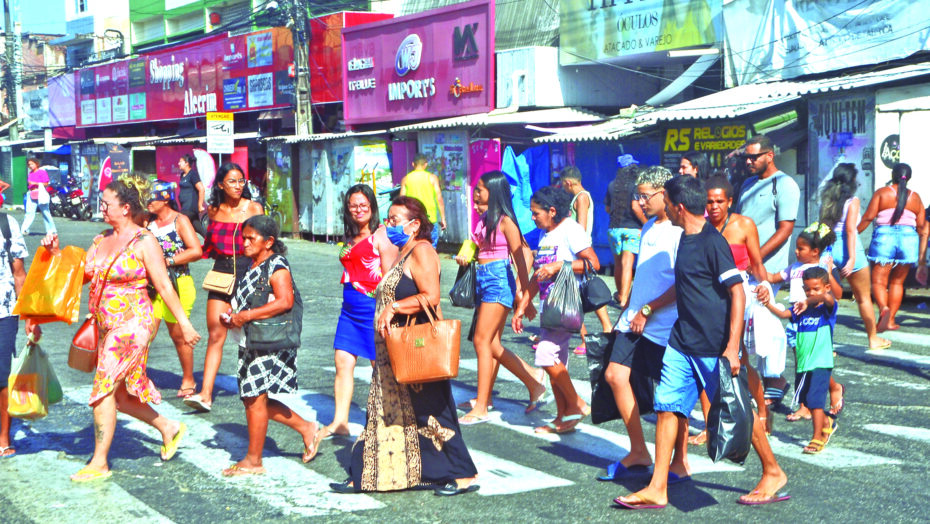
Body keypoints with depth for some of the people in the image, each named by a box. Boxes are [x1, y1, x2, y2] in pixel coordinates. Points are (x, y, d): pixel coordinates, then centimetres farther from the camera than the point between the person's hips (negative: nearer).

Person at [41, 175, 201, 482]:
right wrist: (56, 253, 1)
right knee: (118, 393, 13)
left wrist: (184, 324, -8)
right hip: (107, 325, 8)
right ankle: (168, 428, 32)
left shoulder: (143, 242, -10)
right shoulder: (101, 240, 11)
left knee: (103, 390, -8)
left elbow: (164, 286, -9)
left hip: (132, 322, -8)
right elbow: (80, 275, 12)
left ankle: (99, 463, 1)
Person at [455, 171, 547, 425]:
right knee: (492, 344, 8)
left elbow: (519, 257, -11)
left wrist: (525, 294, -12)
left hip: (499, 279, -9)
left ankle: (481, 408, -7)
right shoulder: (483, 219, 14)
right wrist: (465, 258, 9)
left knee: (482, 341, -10)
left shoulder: (504, 221, -10)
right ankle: (533, 380, 22)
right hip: (482, 279, 9)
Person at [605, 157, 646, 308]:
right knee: (627, 264, -8)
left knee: (618, 264, 16)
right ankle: (624, 298, -18)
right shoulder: (636, 185, -8)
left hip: (614, 228, 4)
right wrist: (646, 223, -7)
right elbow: (635, 206, -18)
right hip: (633, 228, -4)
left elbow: (607, 208, 11)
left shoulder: (612, 185, 5)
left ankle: (620, 295, 30)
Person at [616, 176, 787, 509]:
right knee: (667, 406, 3)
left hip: (714, 347, -8)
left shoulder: (712, 242, -17)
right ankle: (657, 489, 6)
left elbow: (737, 293, -21)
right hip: (682, 343, 8)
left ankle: (774, 474, 22)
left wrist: (732, 347, -25)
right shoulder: (685, 239, 10)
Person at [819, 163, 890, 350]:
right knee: (864, 298, 11)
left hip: (829, 249, 5)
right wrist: (852, 258, -18)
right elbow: (850, 230, -15)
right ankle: (873, 339, 23)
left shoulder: (827, 200, 7)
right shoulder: (852, 201, -8)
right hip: (848, 249, -4)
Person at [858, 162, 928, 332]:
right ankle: (891, 320, 12)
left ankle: (884, 308, -29)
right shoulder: (915, 197, 10)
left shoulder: (882, 192, 2)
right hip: (908, 238, 3)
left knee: (878, 281, -2)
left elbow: (868, 217, -7)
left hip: (884, 237, -3)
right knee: (897, 282, 14)